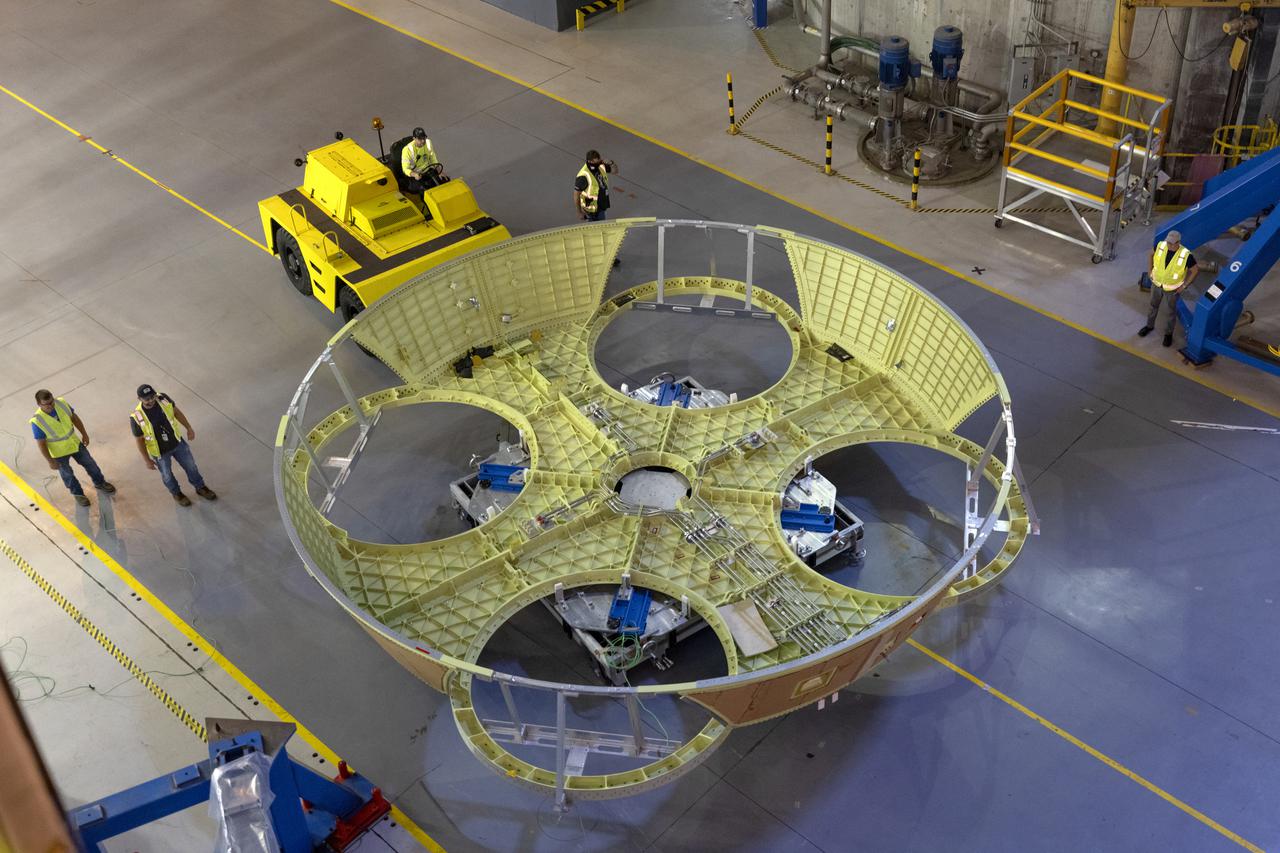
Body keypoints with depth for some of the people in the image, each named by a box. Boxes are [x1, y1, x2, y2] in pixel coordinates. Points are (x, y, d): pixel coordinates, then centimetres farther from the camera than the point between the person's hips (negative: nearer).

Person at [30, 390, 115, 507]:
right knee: (67, 474, 20)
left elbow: (74, 417, -3)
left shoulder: (61, 403, -22)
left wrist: (84, 434, 5)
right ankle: (78, 493, 47)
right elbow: (41, 444, -21)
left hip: (75, 443, 4)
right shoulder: (37, 422, -33)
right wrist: (50, 461, -13)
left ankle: (100, 483, 50)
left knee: (90, 464, 23)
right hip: (59, 453, -4)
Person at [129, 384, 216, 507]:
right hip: (160, 451, -3)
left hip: (177, 442, 3)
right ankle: (177, 494, 52)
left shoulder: (163, 399, -24)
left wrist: (189, 428, 4)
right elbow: (139, 440, -17)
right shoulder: (137, 418, -32)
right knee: (167, 475, 22)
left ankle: (200, 488, 48)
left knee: (190, 466, 22)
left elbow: (176, 412, -3)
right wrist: (147, 460, -8)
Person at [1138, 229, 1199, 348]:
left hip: (1172, 288, -3)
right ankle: (1150, 326, 50)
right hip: (1157, 283, 3)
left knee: (1171, 310, 19)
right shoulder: (1160, 245, -23)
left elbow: (1195, 270, -16)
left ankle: (1168, 333, 41)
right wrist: (1151, 270, 3)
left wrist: (1184, 285, -12)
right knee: (1153, 305, 25)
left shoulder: (1186, 255, -32)